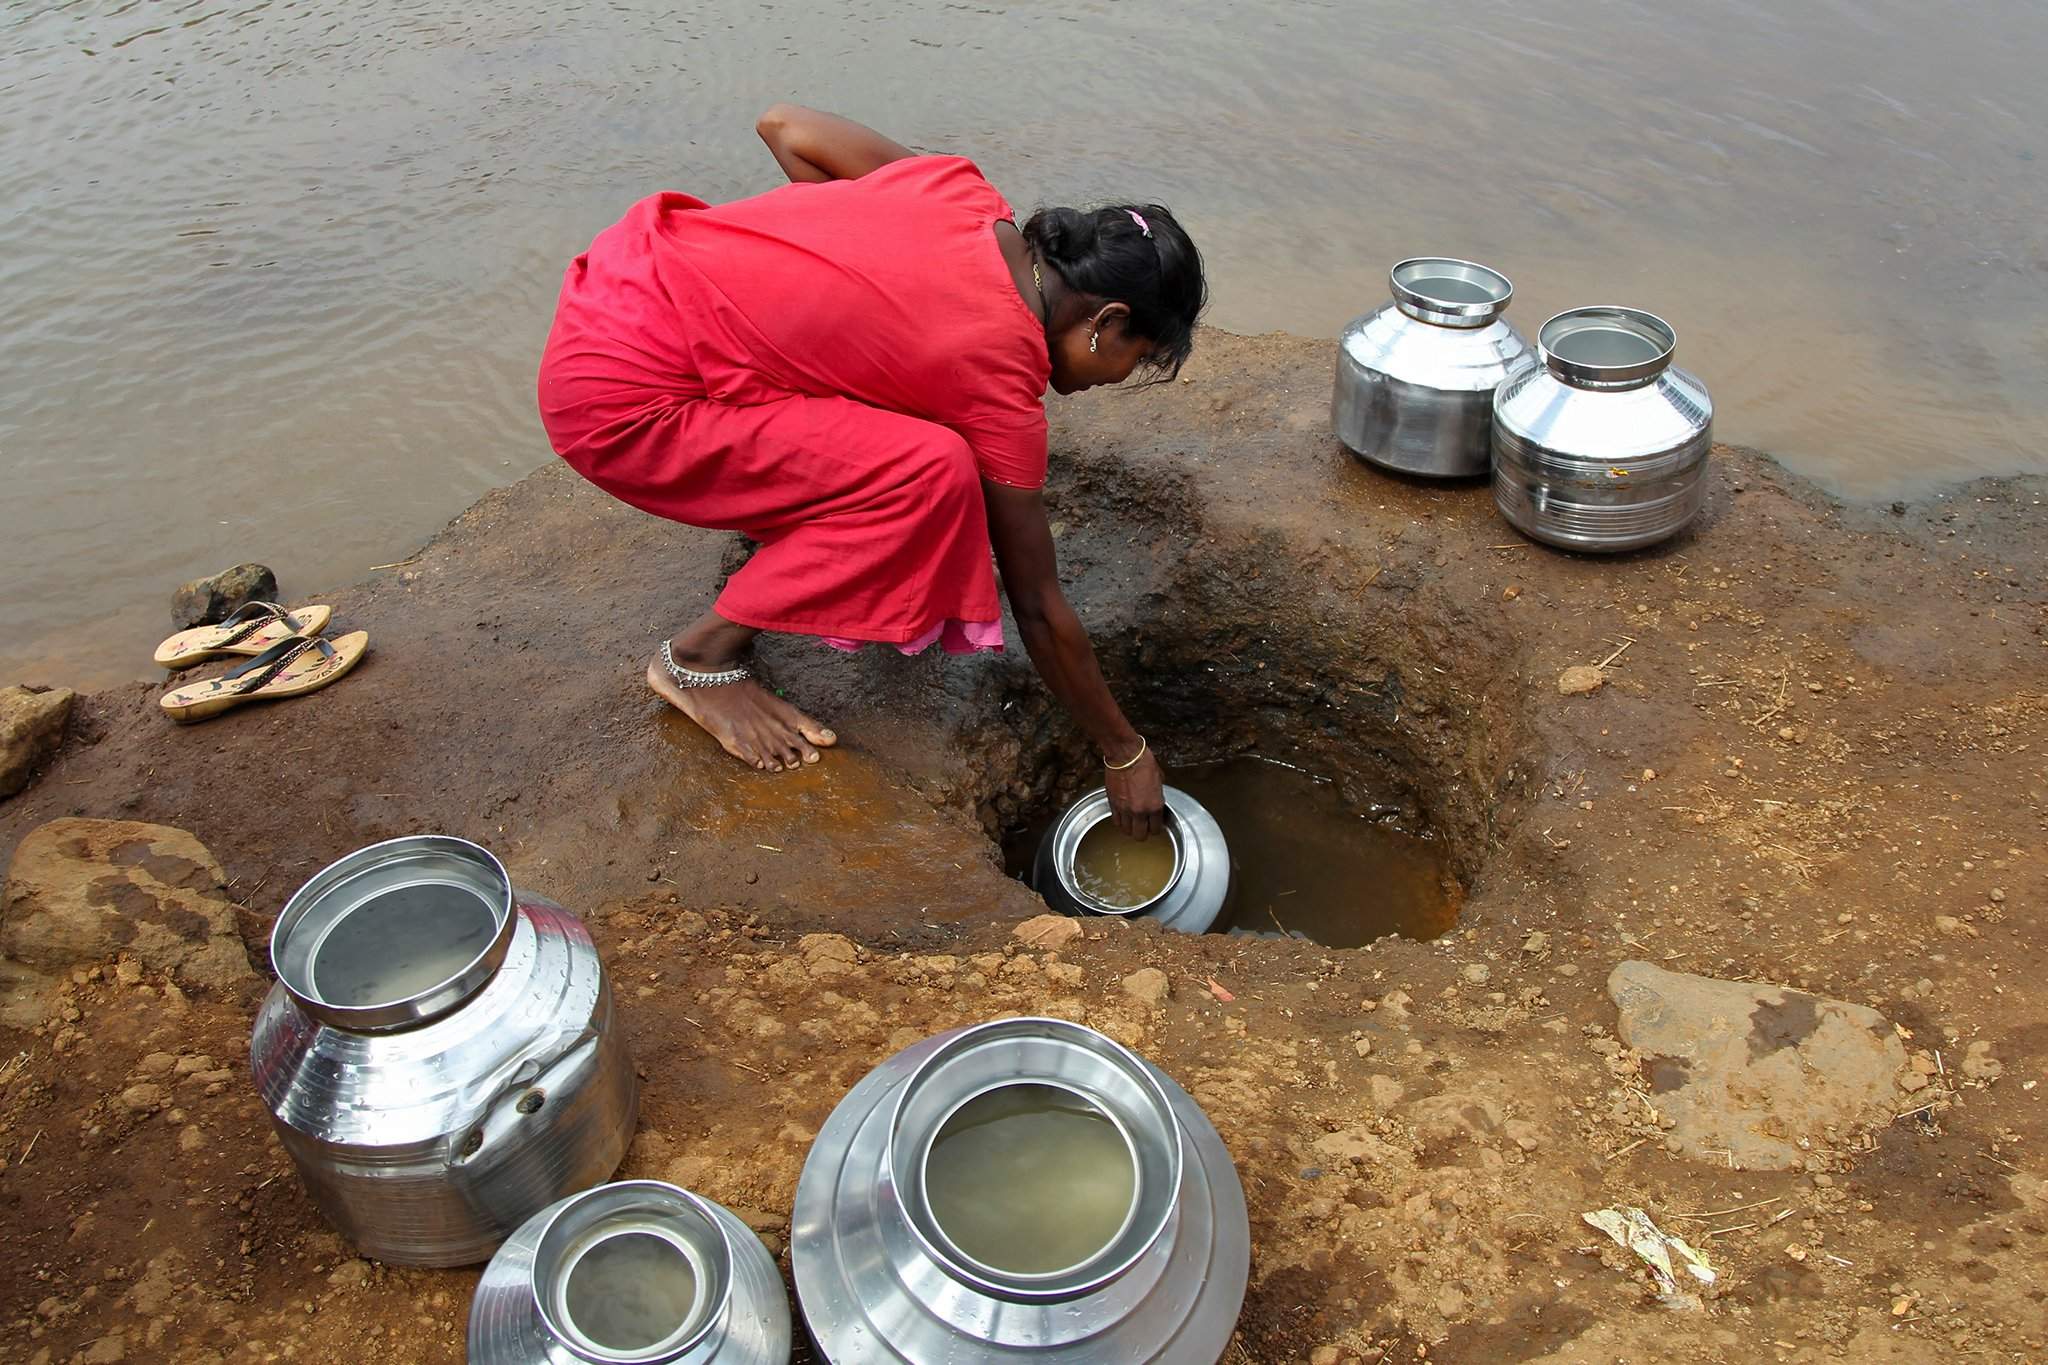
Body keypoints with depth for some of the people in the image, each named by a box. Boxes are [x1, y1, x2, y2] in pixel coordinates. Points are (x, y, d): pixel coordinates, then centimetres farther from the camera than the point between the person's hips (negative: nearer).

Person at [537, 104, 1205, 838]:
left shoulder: (961, 193, 1)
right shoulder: (1001, 376, -15)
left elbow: (784, 124, 11)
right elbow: (1039, 608, -7)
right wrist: (1124, 753, 5)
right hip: (618, 403, -9)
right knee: (928, 474, -18)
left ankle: (773, 512, 22)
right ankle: (703, 656, -2)